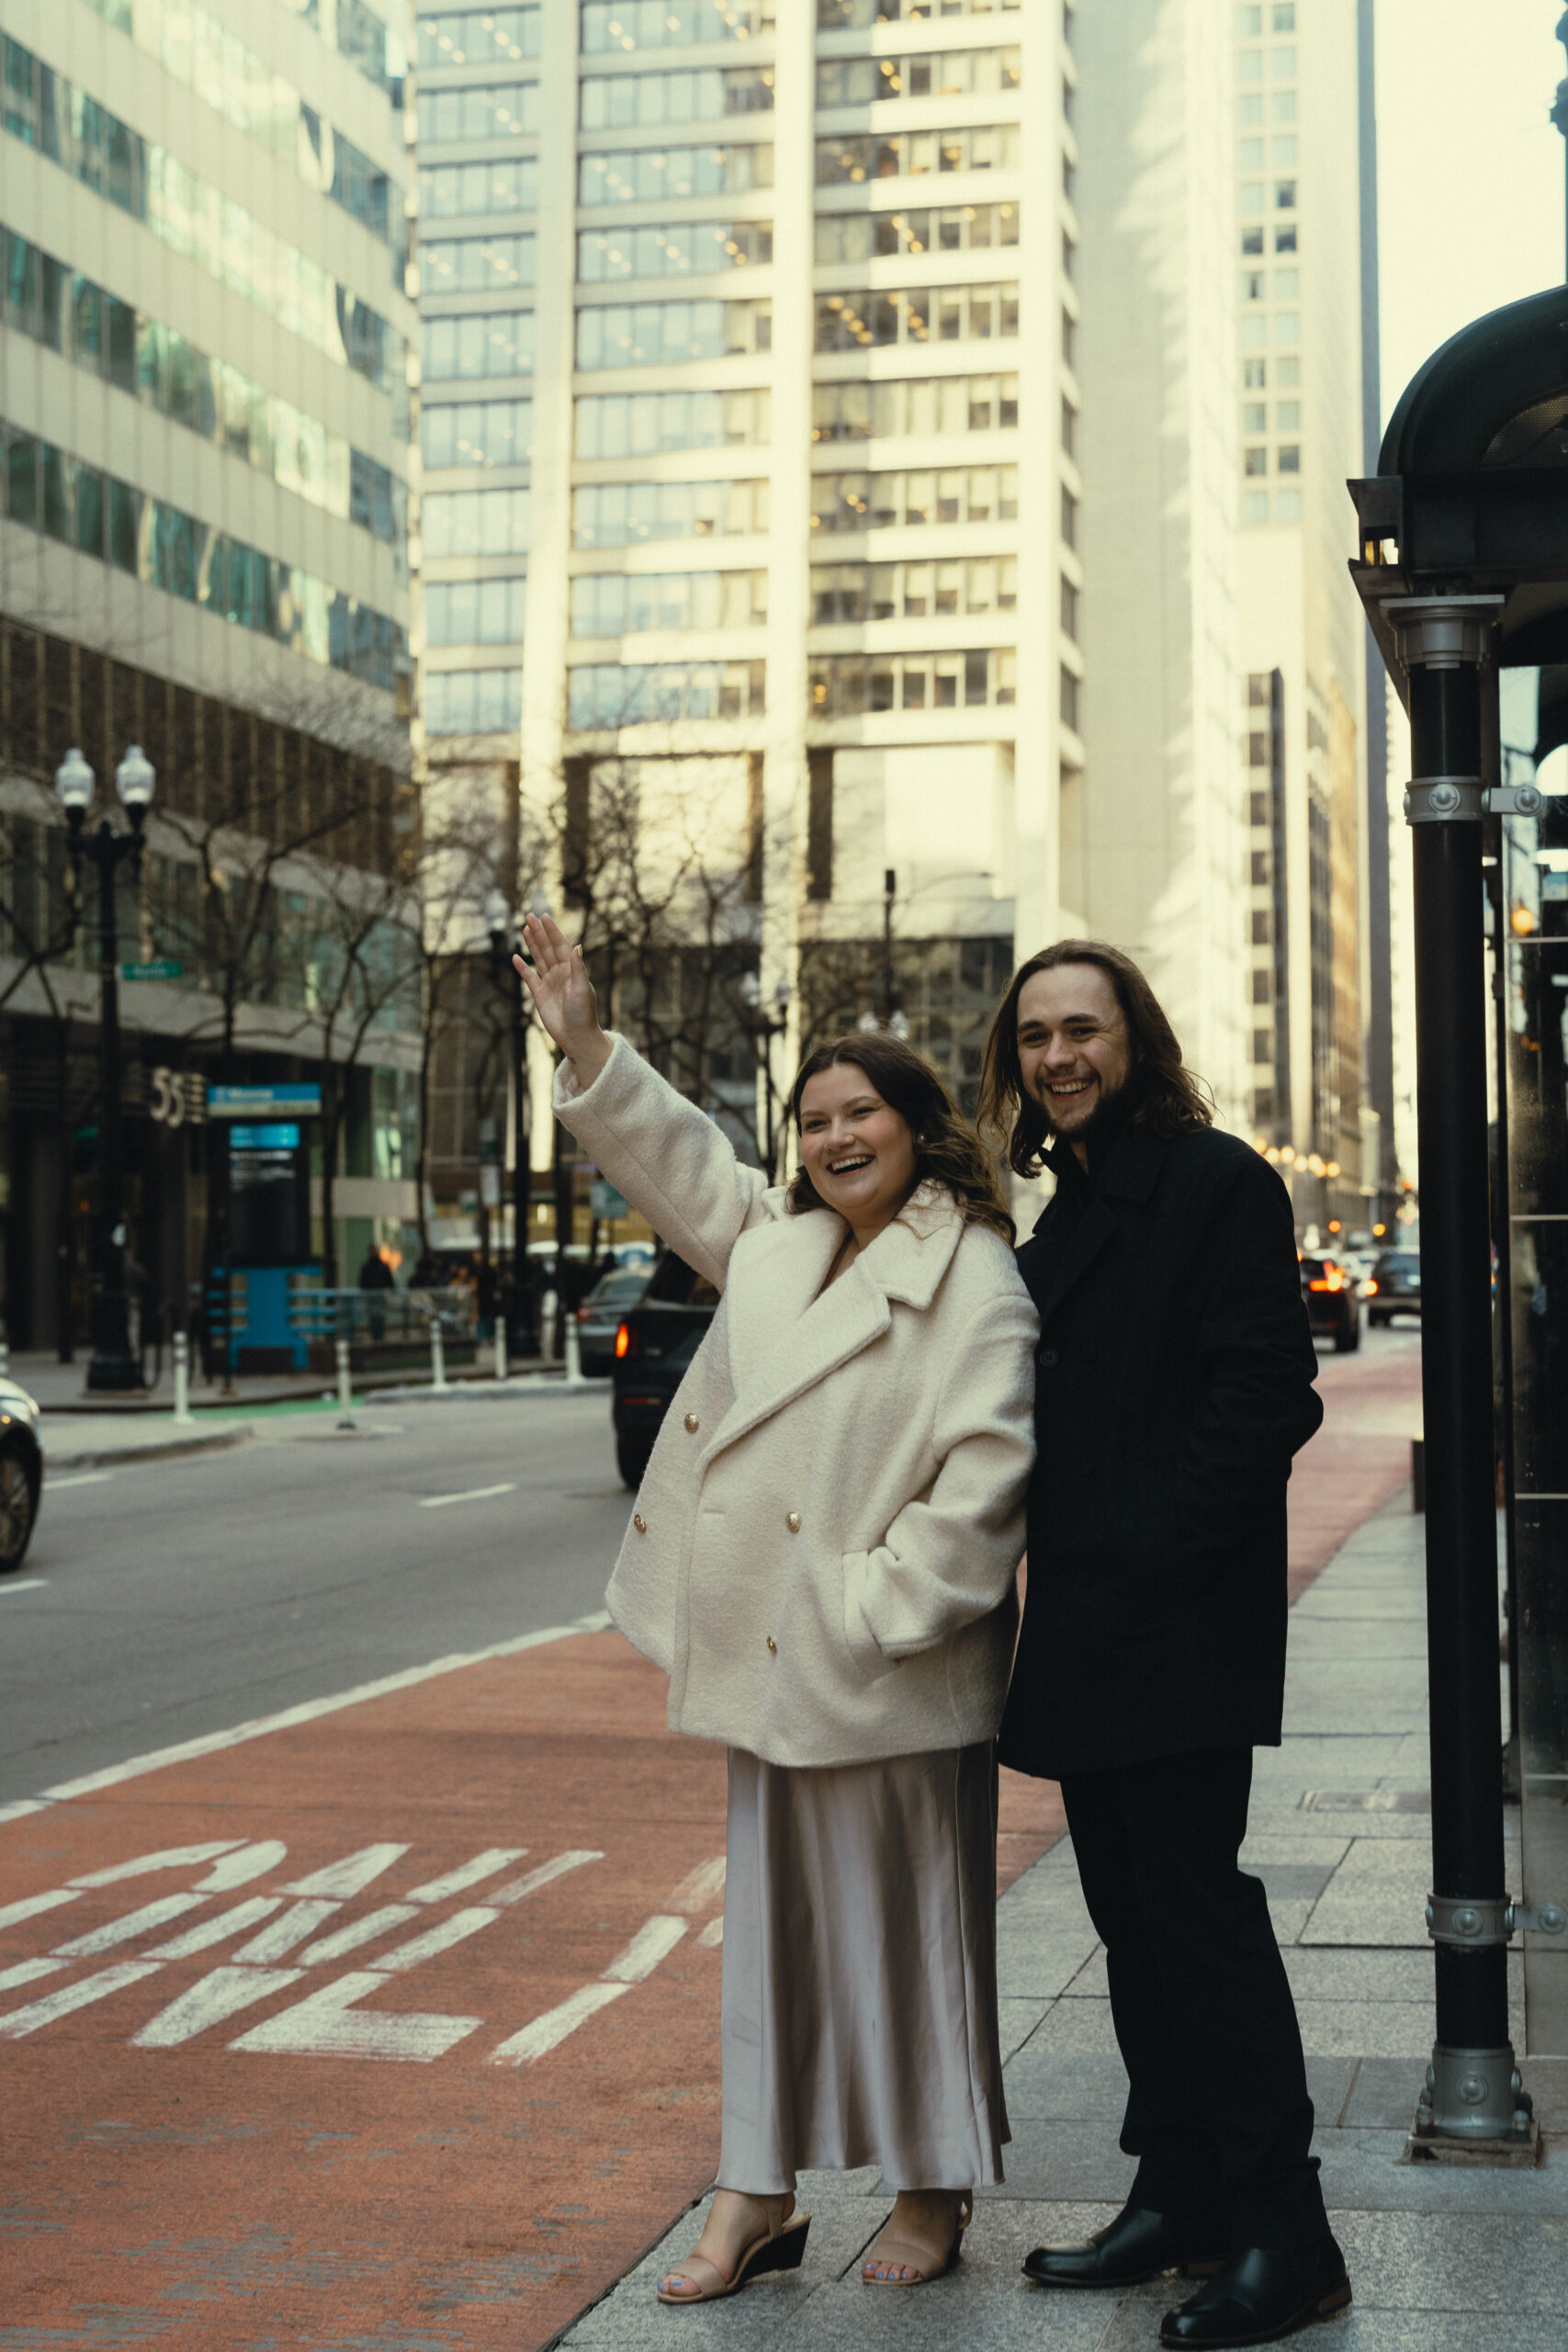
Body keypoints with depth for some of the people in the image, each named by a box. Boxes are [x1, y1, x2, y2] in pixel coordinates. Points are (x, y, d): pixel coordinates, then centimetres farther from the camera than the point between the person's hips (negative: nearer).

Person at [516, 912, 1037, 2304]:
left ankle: (932, 2192, 20)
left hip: (891, 1689, -7)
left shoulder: (973, 1282, -12)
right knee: (774, 1921, 12)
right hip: (772, 1666, 7)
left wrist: (881, 1611, -20)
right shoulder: (774, 1242, 12)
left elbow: (984, 1476, -18)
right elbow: (678, 1158, 24)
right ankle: (760, 2194, 21)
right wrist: (583, 1041, 17)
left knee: (907, 1924, 4)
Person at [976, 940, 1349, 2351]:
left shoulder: (1217, 1181, -8)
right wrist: (1059, 1581, 8)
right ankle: (1181, 2200, 21)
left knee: (1195, 1905, -8)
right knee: (1135, 1916, 12)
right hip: (1086, 1626, 9)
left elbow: (1264, 1392, -14)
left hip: (1179, 1621, -8)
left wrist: (1152, 1550, -17)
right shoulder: (1067, 1209, 17)